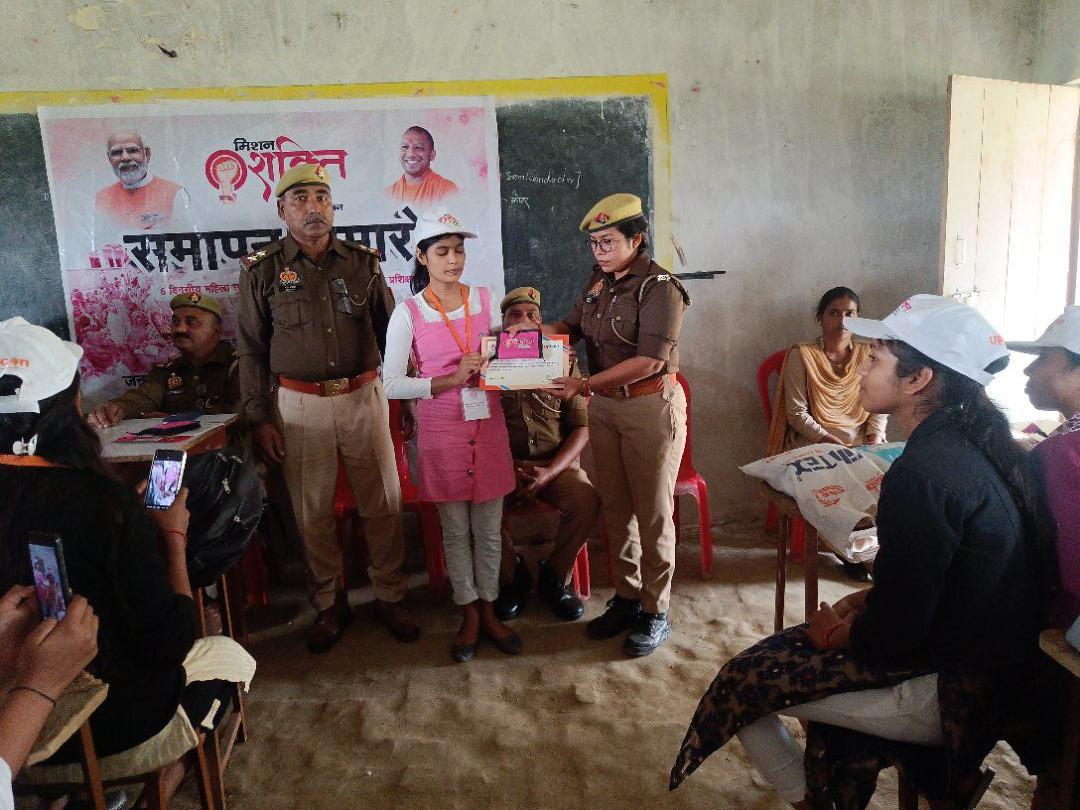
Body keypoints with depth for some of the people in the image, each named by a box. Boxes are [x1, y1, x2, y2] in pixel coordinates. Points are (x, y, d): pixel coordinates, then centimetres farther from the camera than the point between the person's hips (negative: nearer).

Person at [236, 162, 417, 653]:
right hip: (299, 405, -1)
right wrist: (259, 419, -1)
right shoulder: (262, 271, 1)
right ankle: (329, 605, 24)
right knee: (312, 512, 7)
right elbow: (250, 350, 3)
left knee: (383, 503, 6)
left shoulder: (363, 262, 5)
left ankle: (389, 597, 23)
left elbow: (389, 332, 10)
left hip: (364, 396, 1)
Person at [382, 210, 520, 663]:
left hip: (487, 425, 3)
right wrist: (452, 379, -18)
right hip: (441, 431, -2)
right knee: (455, 528, 9)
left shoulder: (486, 300, 4)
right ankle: (469, 615, 26)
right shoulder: (409, 313, -6)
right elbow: (391, 384, -10)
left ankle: (488, 610, 28)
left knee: (489, 527, 10)